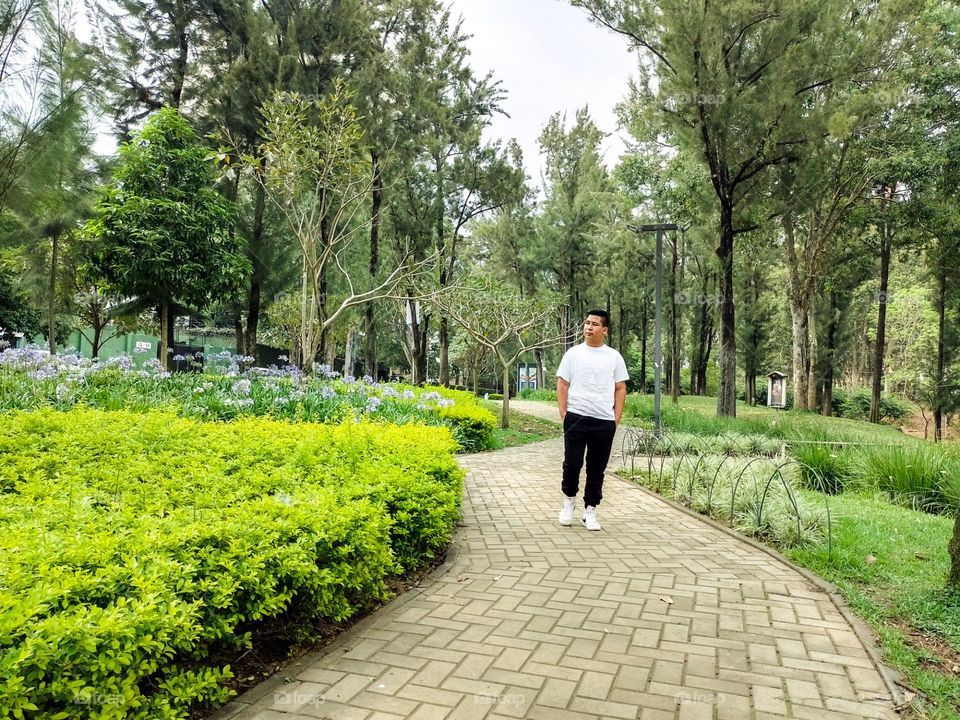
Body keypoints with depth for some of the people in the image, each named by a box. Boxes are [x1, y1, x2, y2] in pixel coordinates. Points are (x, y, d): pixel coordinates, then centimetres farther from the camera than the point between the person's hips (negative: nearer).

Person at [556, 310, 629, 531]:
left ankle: (590, 510, 18)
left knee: (597, 468, 7)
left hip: (604, 421, 2)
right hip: (576, 418, -1)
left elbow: (621, 388, 8)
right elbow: (562, 385, 2)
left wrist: (616, 419, 1)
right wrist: (563, 415, -5)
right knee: (572, 463, -1)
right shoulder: (573, 353, 3)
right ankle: (569, 498, 24)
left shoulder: (614, 356, 7)